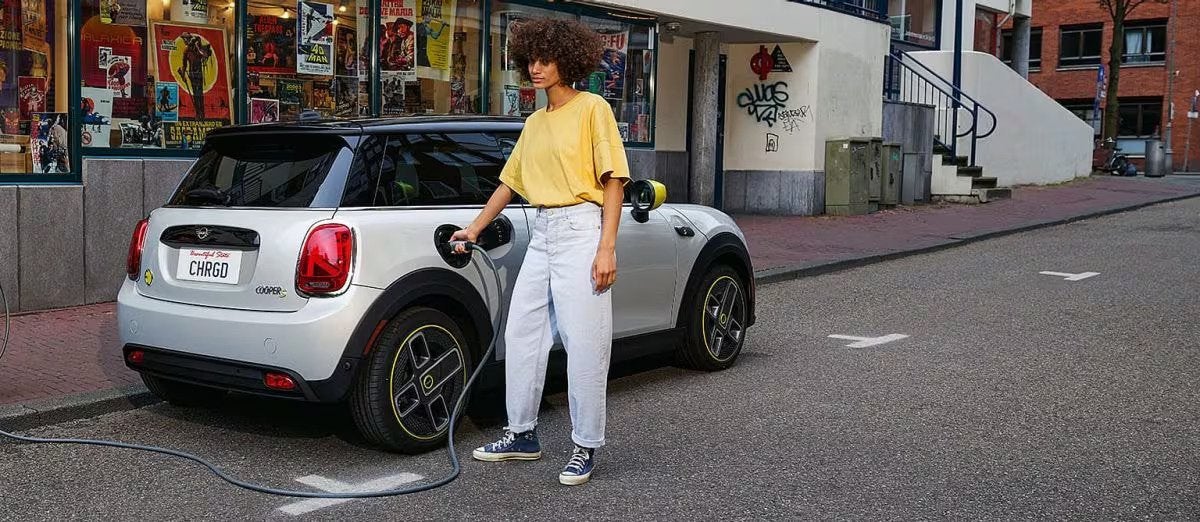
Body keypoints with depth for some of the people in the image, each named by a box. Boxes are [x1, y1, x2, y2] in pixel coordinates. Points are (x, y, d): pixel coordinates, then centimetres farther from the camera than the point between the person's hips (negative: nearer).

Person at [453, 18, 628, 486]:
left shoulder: (592, 108, -2)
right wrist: (474, 228, 23)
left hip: (581, 229, -7)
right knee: (521, 334, 8)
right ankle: (522, 434, 21)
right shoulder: (534, 123, 18)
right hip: (542, 232, 8)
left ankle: (586, 447, 4)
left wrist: (607, 247, -15)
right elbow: (510, 182, 26)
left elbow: (612, 181, -8)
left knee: (584, 344, -6)